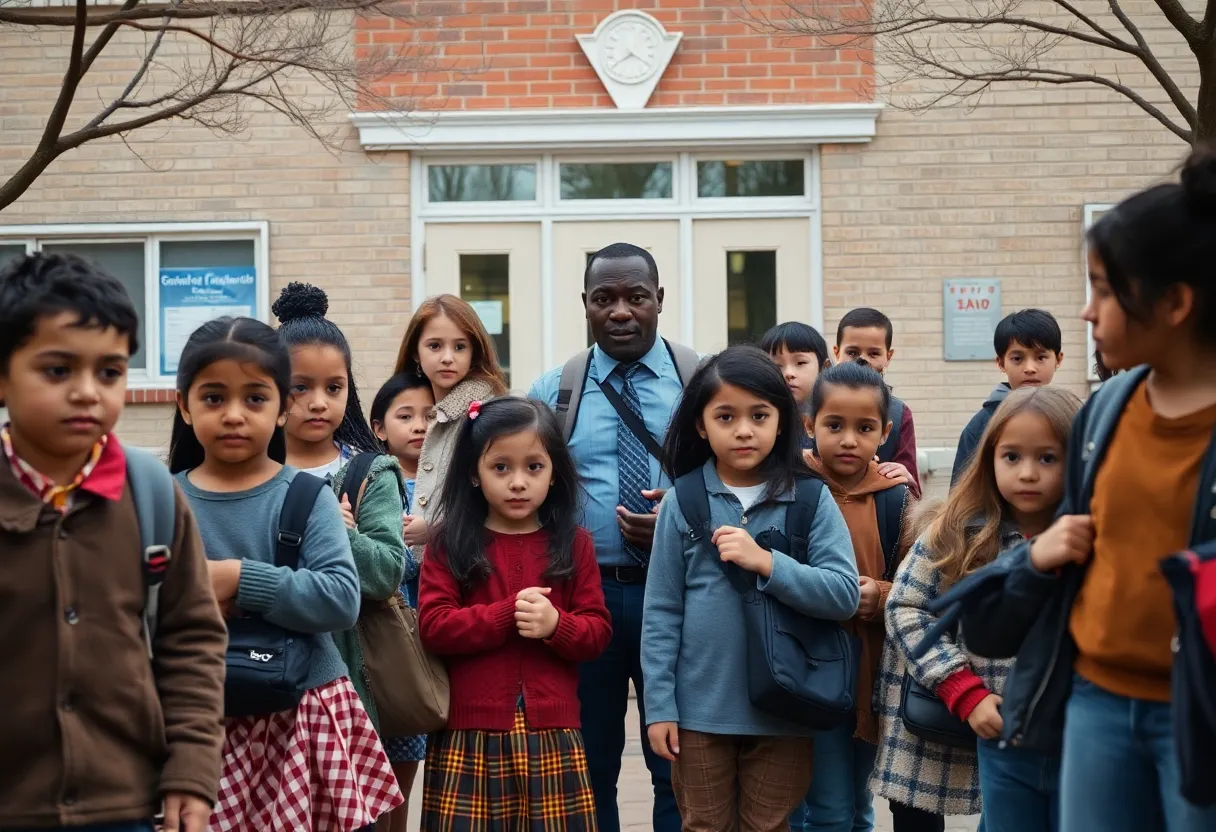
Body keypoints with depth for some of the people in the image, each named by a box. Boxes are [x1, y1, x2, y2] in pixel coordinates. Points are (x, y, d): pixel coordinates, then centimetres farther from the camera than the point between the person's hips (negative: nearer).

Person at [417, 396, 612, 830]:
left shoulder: (574, 543, 5)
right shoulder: (449, 544, 1)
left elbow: (598, 631, 4)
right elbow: (433, 627, -7)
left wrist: (555, 624, -17)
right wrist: (508, 614, -16)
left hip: (551, 733, 1)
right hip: (471, 734, -1)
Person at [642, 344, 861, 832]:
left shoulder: (812, 500, -5)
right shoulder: (681, 503, -5)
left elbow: (844, 595, -10)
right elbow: (661, 612, -2)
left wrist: (765, 562, -21)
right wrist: (659, 706, -4)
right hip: (699, 709, 0)